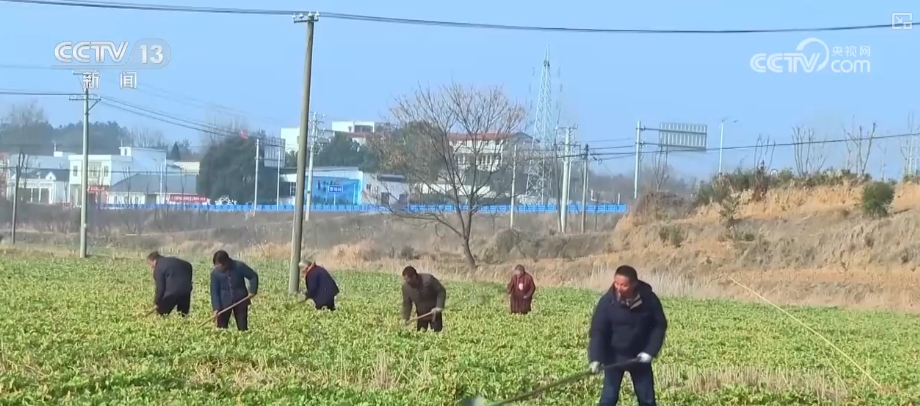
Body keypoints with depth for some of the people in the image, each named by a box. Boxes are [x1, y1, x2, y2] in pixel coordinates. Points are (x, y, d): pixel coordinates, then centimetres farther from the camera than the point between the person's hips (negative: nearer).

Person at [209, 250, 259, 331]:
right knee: (221, 329, 1)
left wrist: (252, 291, -12)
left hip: (240, 300, -1)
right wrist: (216, 308, -16)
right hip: (224, 303, 1)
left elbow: (253, 276, 0)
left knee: (243, 328, 4)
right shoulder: (215, 273, -7)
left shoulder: (239, 266, -11)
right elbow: (214, 292, -6)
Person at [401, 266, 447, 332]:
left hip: (434, 313, -3)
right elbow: (406, 303, -4)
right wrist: (405, 318, -13)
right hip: (421, 315, 3)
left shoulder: (428, 279, -25)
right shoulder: (406, 286, -13)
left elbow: (441, 291, -16)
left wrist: (439, 307, -24)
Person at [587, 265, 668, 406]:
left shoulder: (649, 299, -15)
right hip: (614, 357, -2)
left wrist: (650, 351, -14)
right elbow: (597, 331, -19)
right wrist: (595, 358, -31)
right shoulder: (607, 301, -18)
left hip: (640, 356, 2)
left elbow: (660, 326, -3)